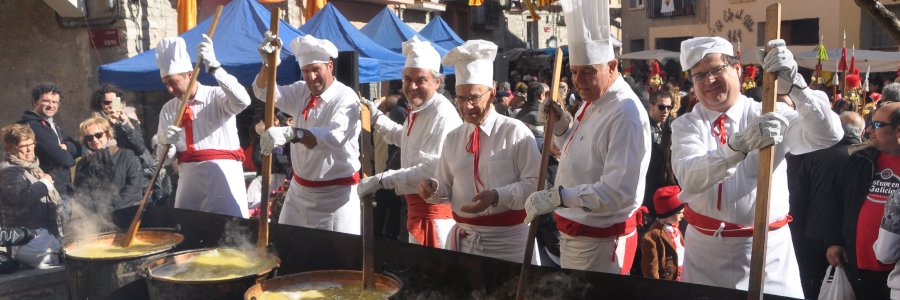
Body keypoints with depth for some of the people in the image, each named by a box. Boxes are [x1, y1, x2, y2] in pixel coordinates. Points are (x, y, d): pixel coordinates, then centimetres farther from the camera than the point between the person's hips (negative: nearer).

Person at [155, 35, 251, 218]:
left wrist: (214, 66, -32)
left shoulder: (217, 97, -4)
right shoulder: (168, 109, 11)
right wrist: (165, 142, -13)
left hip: (222, 171, -5)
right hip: (189, 176, 5)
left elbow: (243, 101, -28)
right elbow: (164, 156, 11)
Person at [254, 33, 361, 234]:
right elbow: (263, 91, 2)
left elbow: (334, 137, -34)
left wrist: (290, 133, -48)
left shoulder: (346, 98, -18)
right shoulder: (301, 91, 5)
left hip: (335, 195, -7)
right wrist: (269, 63, -18)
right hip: (299, 190, 7)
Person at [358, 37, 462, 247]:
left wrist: (381, 180, -26)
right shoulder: (417, 110, 11)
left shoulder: (442, 114, -22)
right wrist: (376, 117, 27)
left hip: (435, 209, -10)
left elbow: (432, 170, -29)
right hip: (417, 205, 10)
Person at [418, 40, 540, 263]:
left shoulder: (515, 132, -8)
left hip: (507, 239, -4)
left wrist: (497, 196, -24)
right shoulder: (453, 138, 8)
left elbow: (535, 183, -12)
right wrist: (433, 188, -7)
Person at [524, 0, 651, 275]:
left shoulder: (625, 114, -23)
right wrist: (561, 124, 2)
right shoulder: (594, 103, 7)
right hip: (573, 236, 9)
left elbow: (620, 191, -31)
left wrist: (558, 197, -36)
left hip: (601, 244, -9)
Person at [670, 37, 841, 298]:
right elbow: (689, 178, -21)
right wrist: (741, 144, -38)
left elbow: (828, 135, -17)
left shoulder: (771, 115, -1)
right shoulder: (686, 125, -2)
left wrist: (794, 84, -31)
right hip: (705, 248, 1)